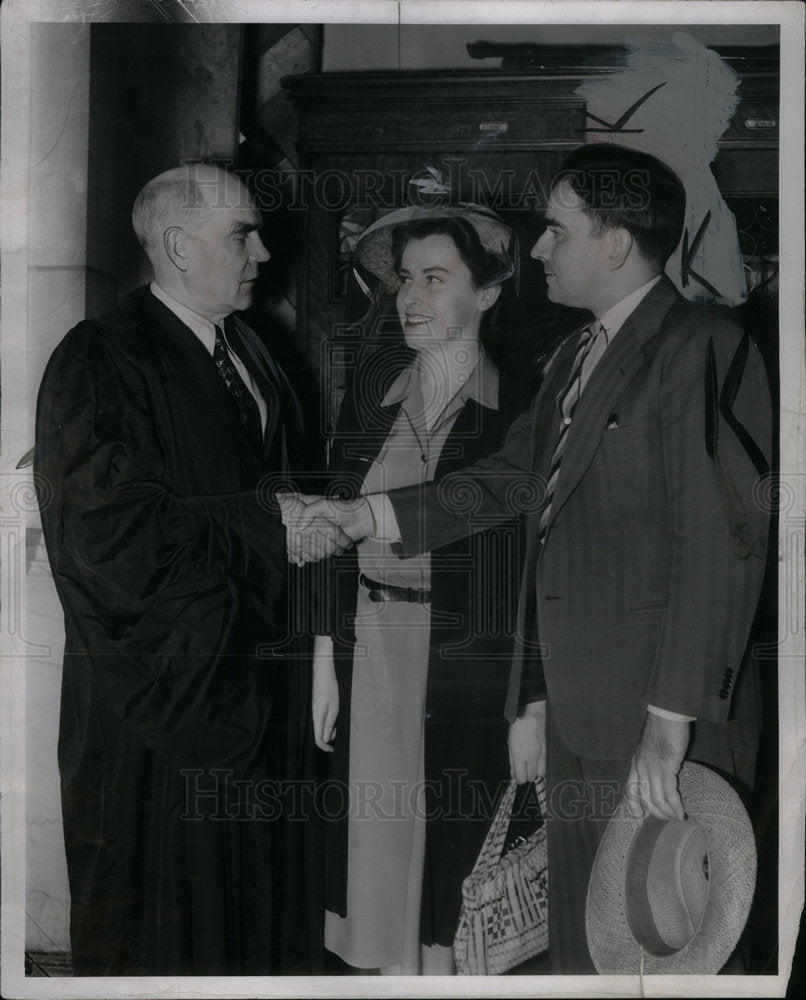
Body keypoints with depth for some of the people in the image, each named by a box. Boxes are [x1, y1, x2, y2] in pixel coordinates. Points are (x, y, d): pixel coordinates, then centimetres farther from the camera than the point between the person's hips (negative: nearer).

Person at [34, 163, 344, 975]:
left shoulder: (246, 350, 11)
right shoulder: (101, 361, -14)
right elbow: (115, 534, -22)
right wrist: (272, 528, -16)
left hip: (248, 685, 7)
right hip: (160, 686, -7)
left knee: (244, 900, 18)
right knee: (156, 916, 7)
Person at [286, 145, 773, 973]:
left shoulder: (703, 351, -13)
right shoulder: (573, 358, 15)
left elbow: (721, 547, -19)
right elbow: (503, 481, 20)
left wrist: (670, 725, -21)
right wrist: (368, 515, 11)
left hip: (661, 723, -8)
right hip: (575, 717, 8)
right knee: (579, 943, 18)